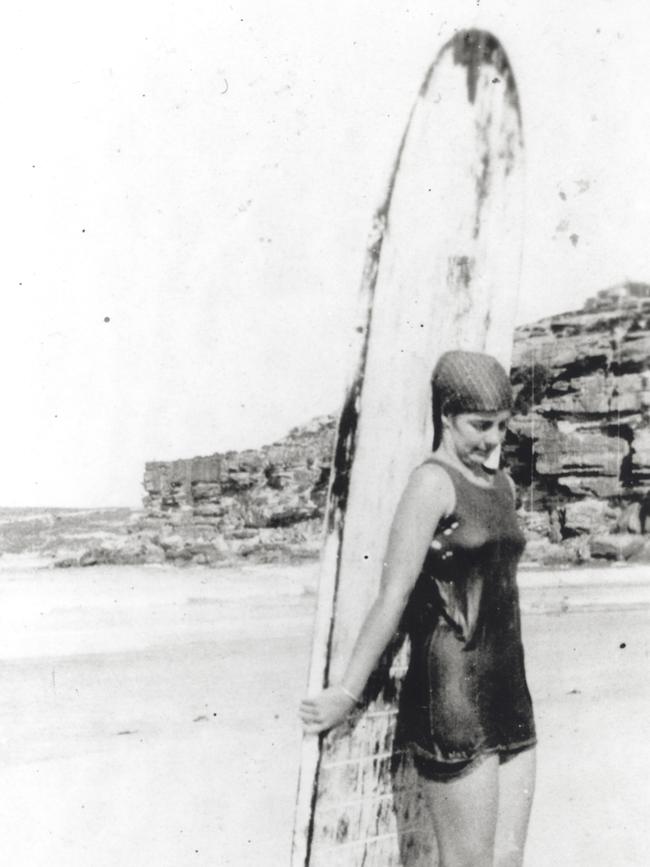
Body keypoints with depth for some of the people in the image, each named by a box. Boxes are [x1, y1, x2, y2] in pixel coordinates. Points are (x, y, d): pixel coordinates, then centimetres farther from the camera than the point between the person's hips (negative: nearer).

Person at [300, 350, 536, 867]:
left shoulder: (504, 486, 12)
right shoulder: (433, 481, -11)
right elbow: (395, 595, -13)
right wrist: (347, 694, -9)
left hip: (508, 694, 7)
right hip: (450, 697, -7)